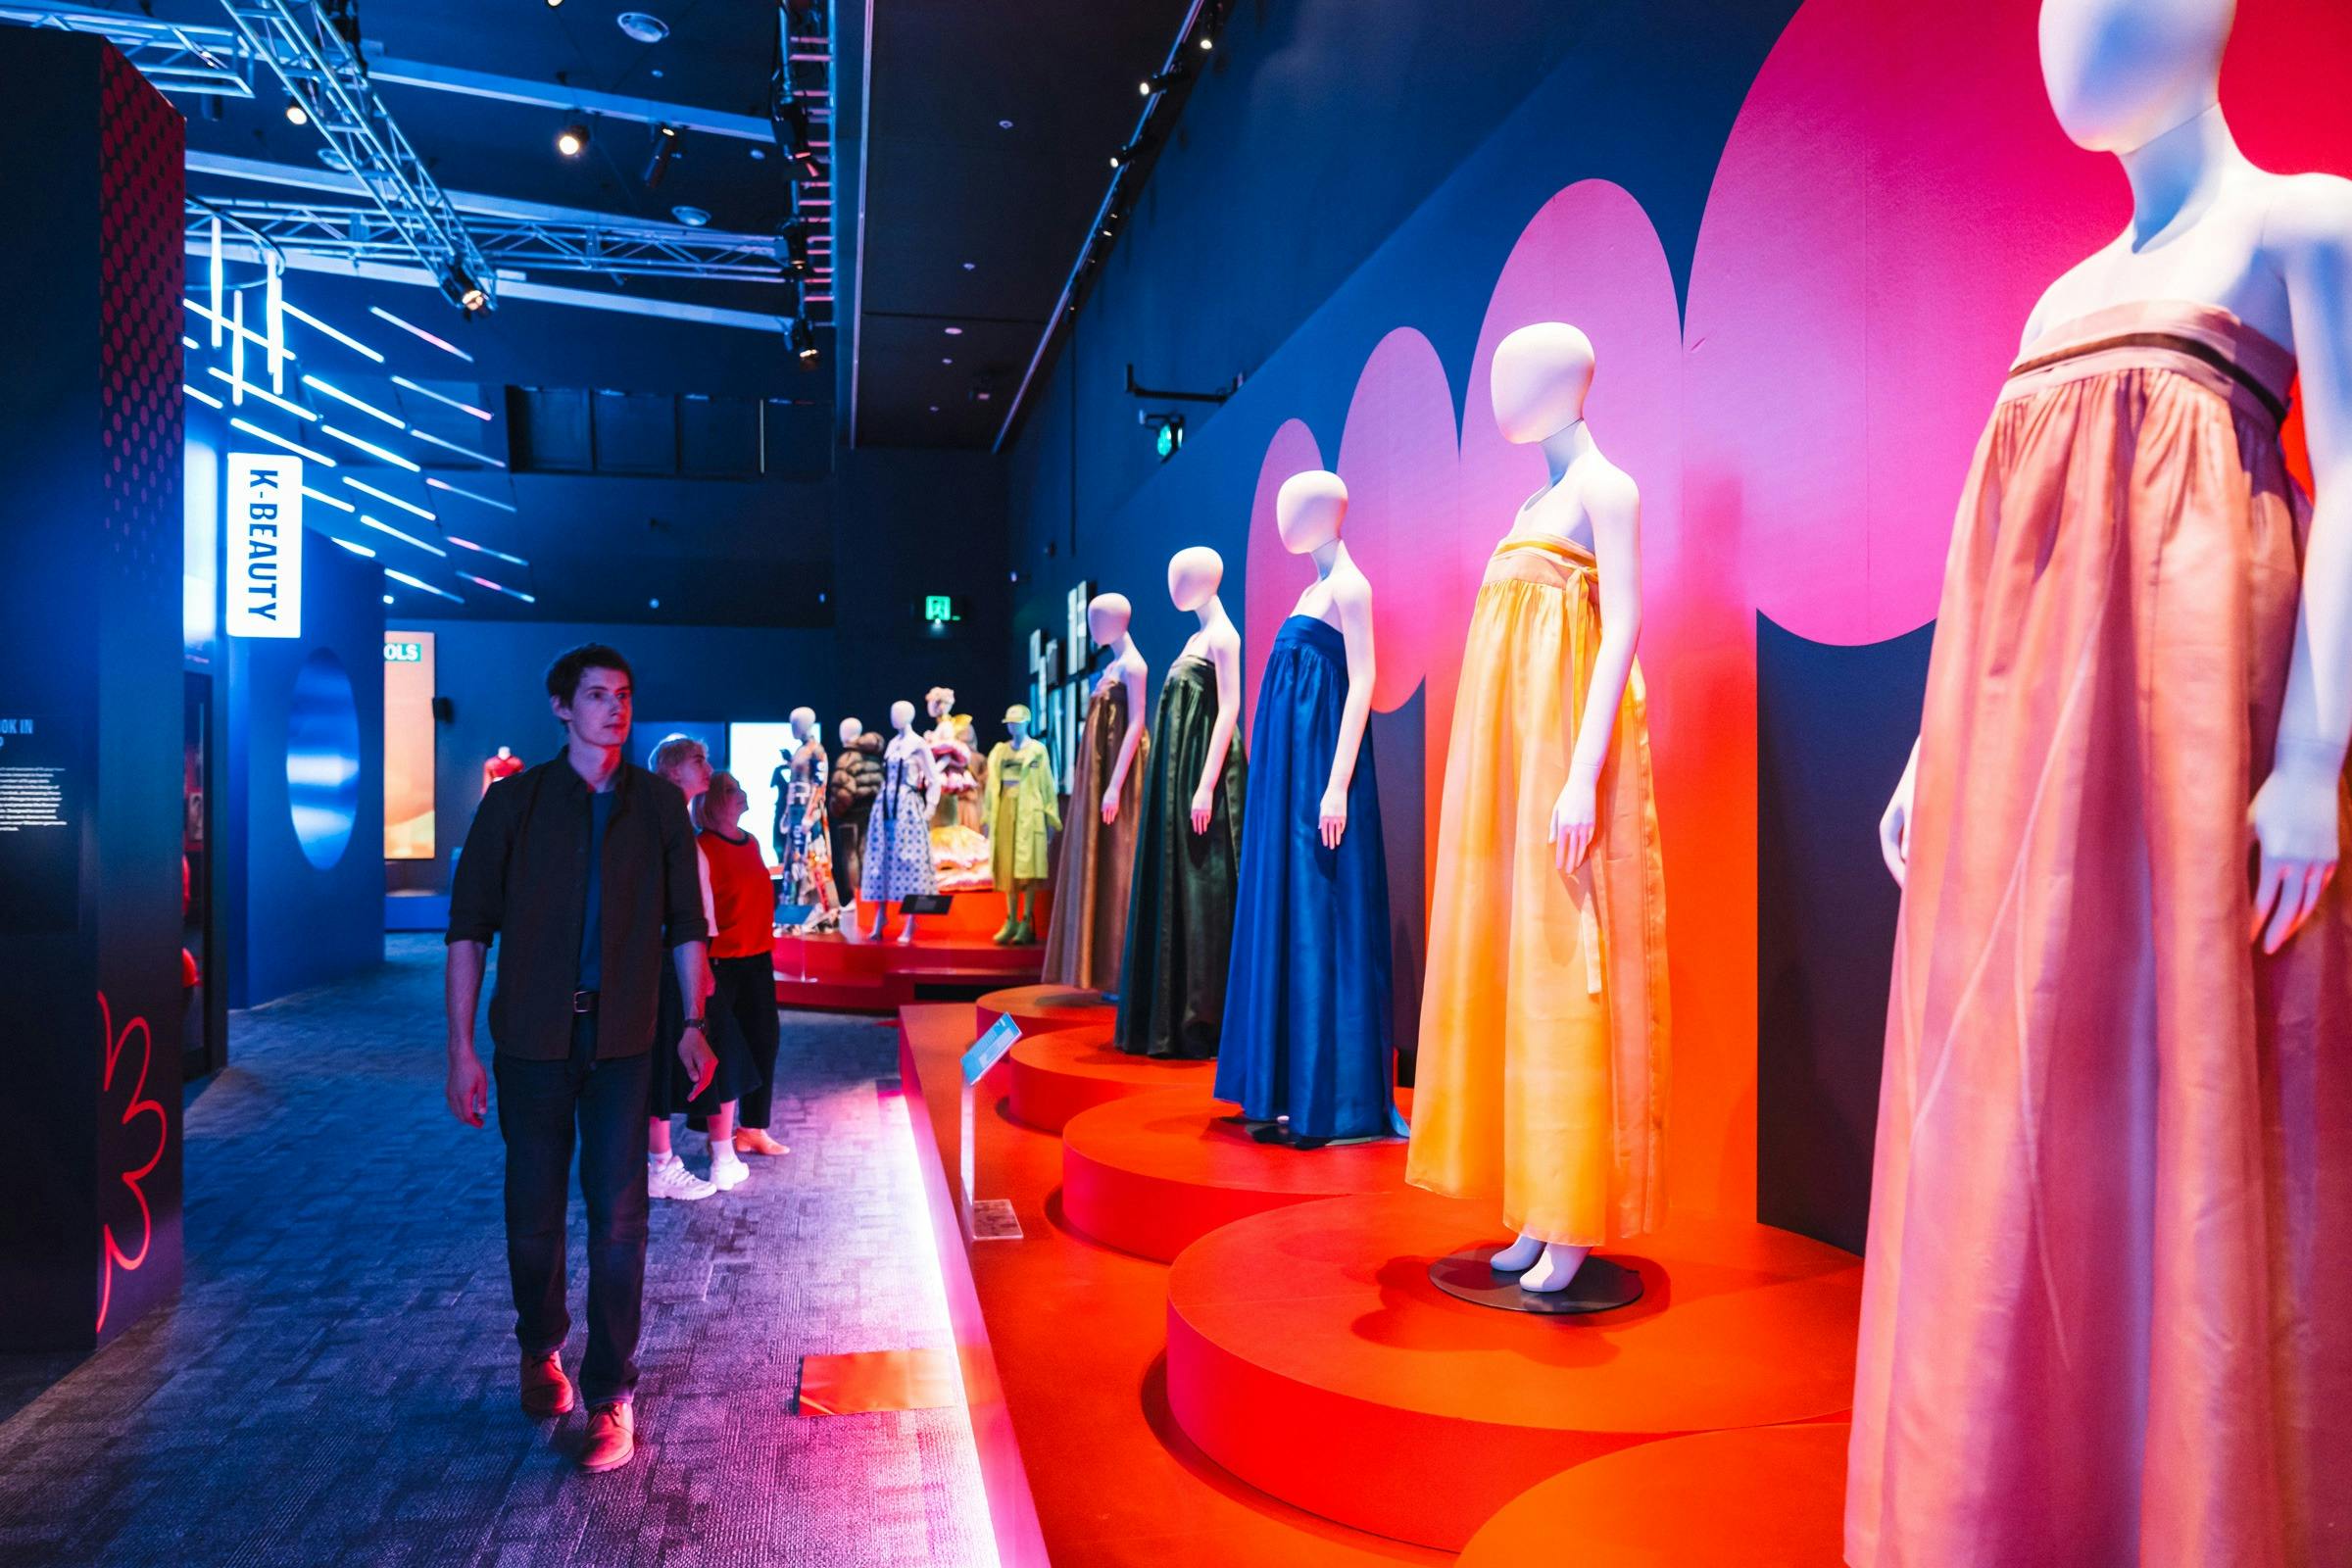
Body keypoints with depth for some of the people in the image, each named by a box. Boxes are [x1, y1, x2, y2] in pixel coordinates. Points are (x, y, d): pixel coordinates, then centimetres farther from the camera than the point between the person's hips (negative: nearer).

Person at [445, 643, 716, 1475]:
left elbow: (685, 923, 7)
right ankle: (541, 1352, 38)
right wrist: (461, 1047, -5)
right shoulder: (514, 801, -1)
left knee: (618, 1217, -2)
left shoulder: (659, 804, 3)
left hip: (621, 1038, 0)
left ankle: (611, 1397, 11)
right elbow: (468, 928, -1)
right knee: (534, 1212, 12)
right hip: (531, 1036, 0)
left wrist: (692, 1023, 1)